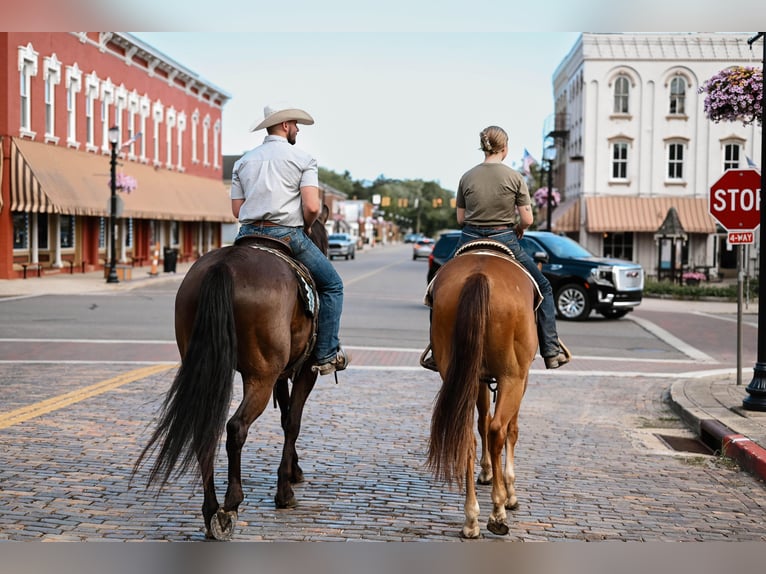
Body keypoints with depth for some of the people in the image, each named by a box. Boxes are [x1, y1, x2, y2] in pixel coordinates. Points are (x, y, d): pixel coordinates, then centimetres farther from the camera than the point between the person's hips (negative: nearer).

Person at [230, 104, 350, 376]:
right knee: (332, 285, 12)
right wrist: (305, 227, 7)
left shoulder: (243, 162, 13)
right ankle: (326, 355, 7)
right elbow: (312, 207, -12)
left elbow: (237, 209, 9)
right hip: (287, 235, -4)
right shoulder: (302, 159, 0)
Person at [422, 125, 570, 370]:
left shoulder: (467, 177, 1)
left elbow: (460, 219, 6)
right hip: (505, 242, -2)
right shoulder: (514, 177, -6)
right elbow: (527, 219, -7)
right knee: (543, 288, 16)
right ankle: (551, 351, 11)